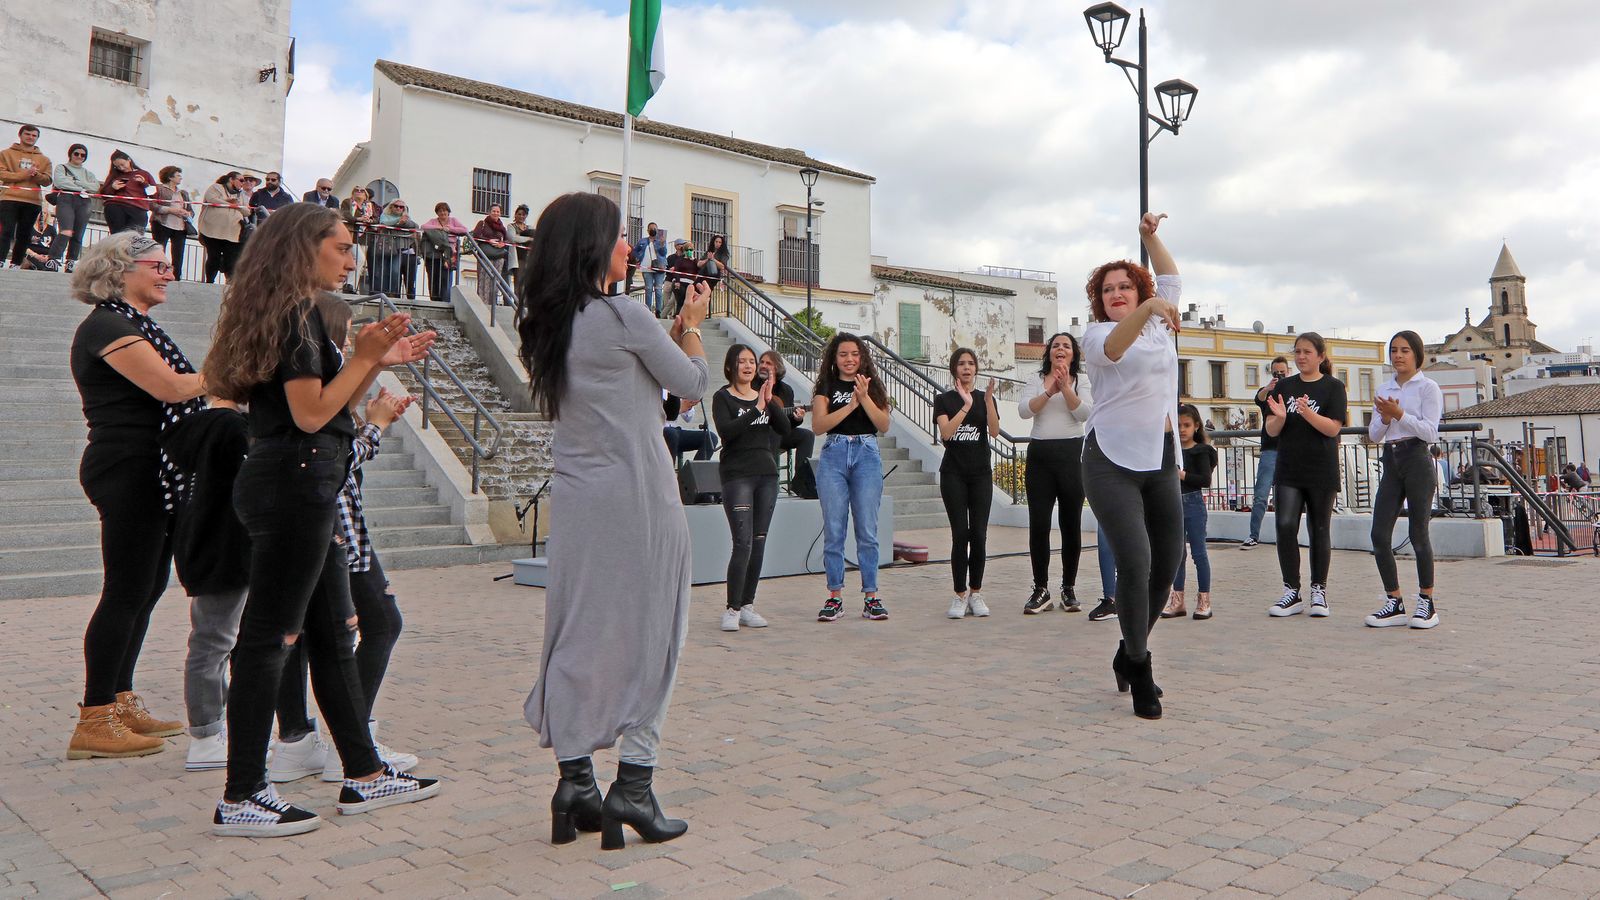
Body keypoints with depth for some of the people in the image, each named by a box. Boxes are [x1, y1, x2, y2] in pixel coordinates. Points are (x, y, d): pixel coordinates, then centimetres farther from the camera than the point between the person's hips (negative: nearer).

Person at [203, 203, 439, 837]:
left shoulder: (289, 312, 19)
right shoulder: (296, 312, -11)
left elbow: (328, 405, 19)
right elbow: (311, 413, -17)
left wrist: (380, 361, 13)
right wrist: (365, 355, -11)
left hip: (300, 485, 11)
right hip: (296, 483, -11)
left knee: (333, 633, 12)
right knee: (270, 637, -4)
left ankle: (364, 776, 21)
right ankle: (241, 801, 6)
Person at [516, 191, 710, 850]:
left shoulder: (549, 324, 10)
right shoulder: (622, 316, -12)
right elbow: (692, 382, 0)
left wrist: (673, 329, 20)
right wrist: (692, 325, 15)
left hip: (576, 499, 7)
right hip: (635, 497, -7)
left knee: (578, 632, 10)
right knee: (645, 631, 2)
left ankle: (574, 780, 14)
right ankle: (633, 784, 5)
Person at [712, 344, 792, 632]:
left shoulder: (765, 395, 15)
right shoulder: (722, 398, 1)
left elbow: (785, 428, 2)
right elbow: (726, 430, -16)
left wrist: (771, 401, -11)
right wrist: (757, 409, -18)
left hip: (767, 473, 5)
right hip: (737, 475, -5)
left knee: (759, 543, 5)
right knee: (743, 543, -13)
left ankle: (747, 605, 12)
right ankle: (732, 609, -5)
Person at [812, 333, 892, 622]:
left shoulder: (872, 386, 12)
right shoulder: (826, 387, 9)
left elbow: (884, 425, 1)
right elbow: (818, 425, -5)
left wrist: (865, 397, -12)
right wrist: (851, 404, -12)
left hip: (867, 456, 0)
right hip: (834, 456, 0)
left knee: (867, 530, 0)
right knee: (833, 530, 0)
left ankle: (871, 596, 6)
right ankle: (835, 597, 8)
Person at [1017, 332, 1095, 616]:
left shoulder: (1081, 381, 9)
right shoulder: (1036, 380, 12)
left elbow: (1085, 413, -7)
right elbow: (1024, 410, -5)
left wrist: (1065, 387, -17)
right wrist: (1049, 392, -17)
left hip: (1072, 454, -1)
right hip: (1040, 454, 1)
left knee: (1071, 524, 3)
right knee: (1038, 523, -3)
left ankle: (1069, 589, 14)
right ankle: (1041, 590, 6)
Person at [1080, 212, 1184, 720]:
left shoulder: (1160, 328, 17)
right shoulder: (1098, 333, 0)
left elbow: (1171, 280, 31)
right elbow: (1112, 348, -23)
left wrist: (1150, 236, 24)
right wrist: (1147, 310, -40)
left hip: (1161, 460, 6)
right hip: (1113, 461, -6)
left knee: (1167, 566, 8)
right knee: (1134, 563, -17)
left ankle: (1128, 654, 27)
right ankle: (1140, 670, -3)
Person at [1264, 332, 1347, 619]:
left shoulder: (1333, 387, 0)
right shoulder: (1284, 386, 9)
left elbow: (1333, 428, -10)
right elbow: (1271, 430, 6)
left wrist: (1307, 412, -27)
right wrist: (1279, 416, -16)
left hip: (1321, 471, -2)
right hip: (1289, 470, 2)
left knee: (1319, 530, 6)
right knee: (1285, 526, -9)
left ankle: (1319, 590, 17)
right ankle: (1292, 592, -1)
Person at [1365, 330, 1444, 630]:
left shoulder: (1428, 388, -1)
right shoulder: (1384, 390, 15)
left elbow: (1430, 431, -10)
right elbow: (1374, 435, 12)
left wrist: (1399, 414, -18)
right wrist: (1385, 419, -8)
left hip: (1417, 459, -5)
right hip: (1391, 461, 5)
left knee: (1418, 534, -2)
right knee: (1379, 534, -2)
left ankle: (1426, 603, 12)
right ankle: (1394, 603, 9)